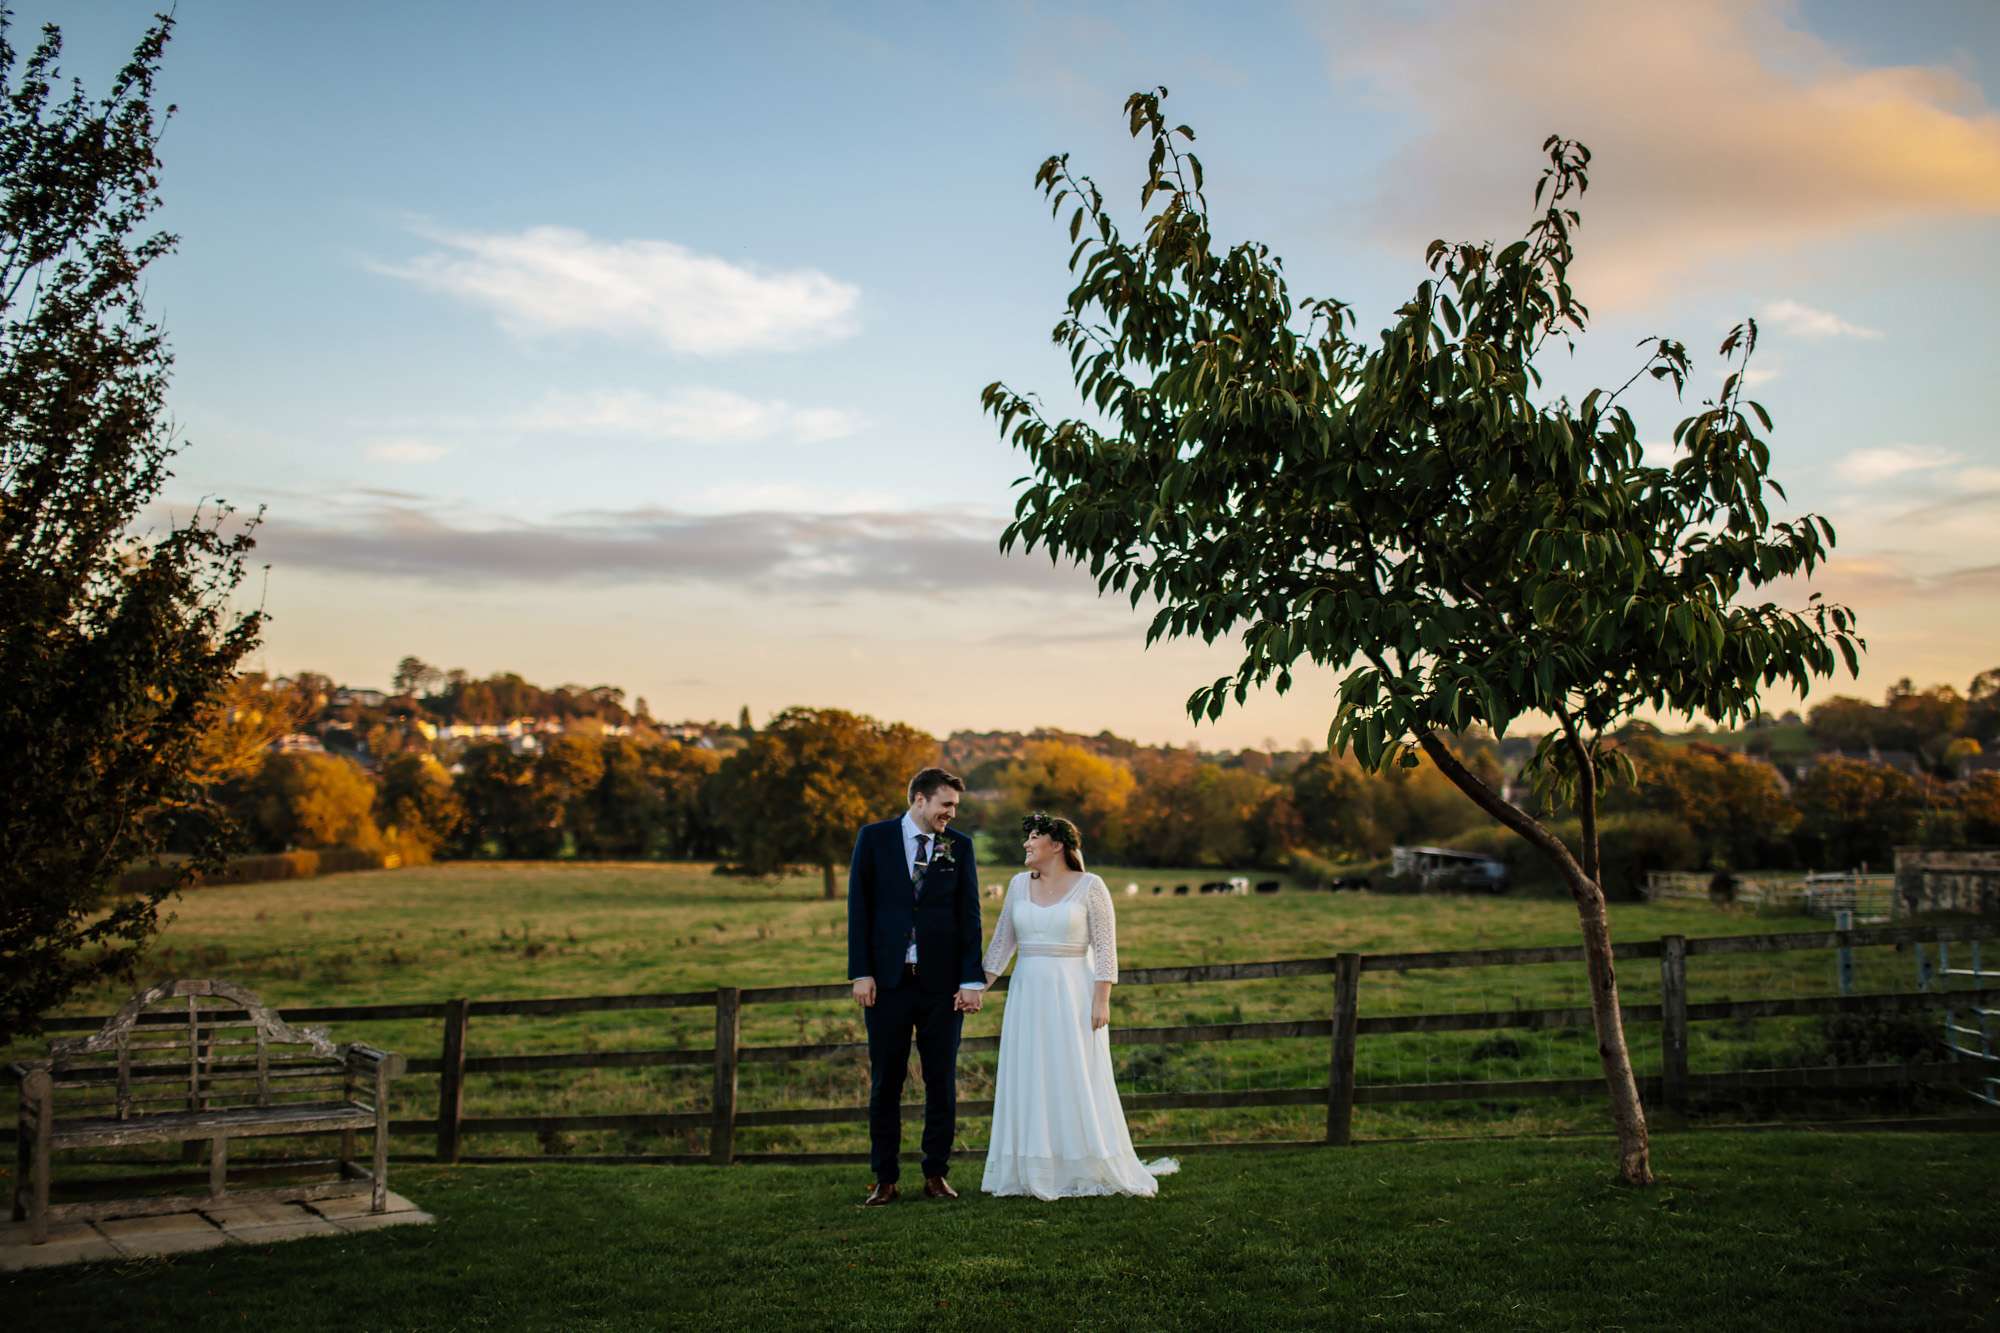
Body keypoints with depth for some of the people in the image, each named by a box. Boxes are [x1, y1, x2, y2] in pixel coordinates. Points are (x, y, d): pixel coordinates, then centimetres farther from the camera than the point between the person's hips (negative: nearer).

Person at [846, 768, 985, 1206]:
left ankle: (936, 1174, 16)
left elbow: (969, 915, 3)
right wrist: (861, 972, -7)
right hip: (888, 980, -1)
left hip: (942, 982, 1)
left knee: (941, 1082, 6)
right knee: (884, 1083, 4)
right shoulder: (874, 838, 2)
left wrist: (972, 979, -4)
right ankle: (884, 1178, 12)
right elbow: (859, 907, 0)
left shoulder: (959, 846, 5)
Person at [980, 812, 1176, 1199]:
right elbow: (1003, 940, 13)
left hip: (1073, 994, -5)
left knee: (1077, 1083, -1)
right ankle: (1037, 1172, 11)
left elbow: (1105, 947, -6)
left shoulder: (1090, 886, -4)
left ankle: (1086, 1171, 8)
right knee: (1029, 1082, 5)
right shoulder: (1019, 884, 9)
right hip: (1028, 994, 5)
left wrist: (1102, 1000, -13)